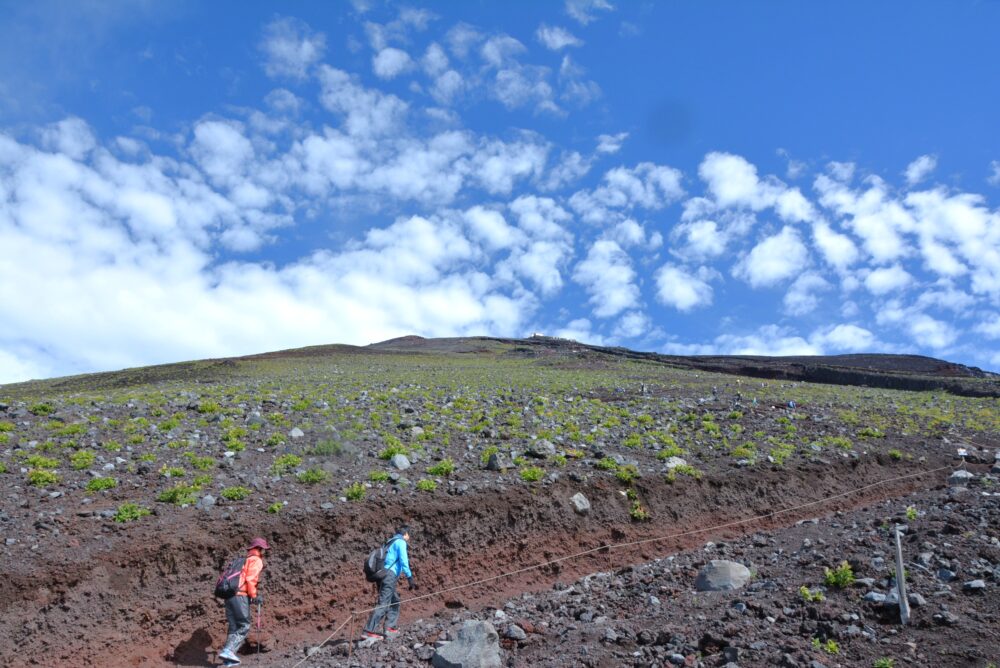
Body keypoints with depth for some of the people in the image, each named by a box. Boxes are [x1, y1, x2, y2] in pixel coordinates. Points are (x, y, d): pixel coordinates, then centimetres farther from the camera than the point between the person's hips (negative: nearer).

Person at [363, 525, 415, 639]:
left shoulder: (391, 542, 24)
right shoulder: (401, 542, -2)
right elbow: (403, 561, -12)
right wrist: (410, 578, -13)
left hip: (383, 574, 9)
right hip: (390, 575, -9)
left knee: (395, 601, 17)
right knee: (383, 603, -13)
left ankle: (390, 627, 14)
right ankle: (369, 631, -18)